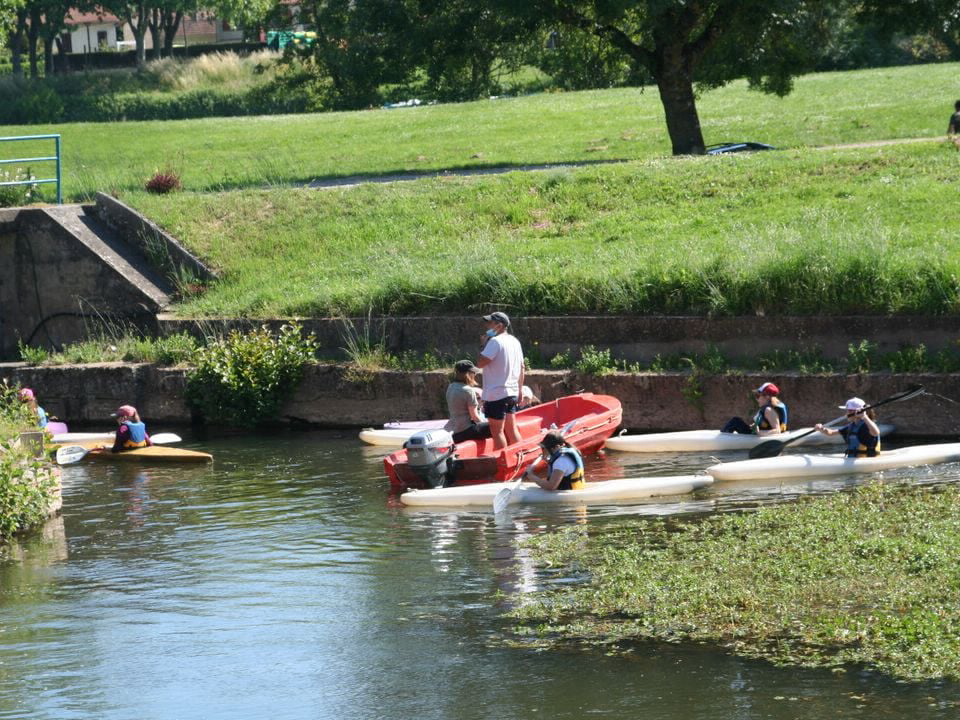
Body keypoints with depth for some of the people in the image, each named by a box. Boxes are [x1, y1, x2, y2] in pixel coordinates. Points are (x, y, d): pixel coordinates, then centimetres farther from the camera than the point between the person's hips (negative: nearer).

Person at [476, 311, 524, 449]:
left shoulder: (495, 341, -16)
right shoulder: (515, 341, 12)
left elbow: (480, 363, -21)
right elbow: (521, 368, 17)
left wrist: (483, 345, -7)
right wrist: (520, 389, 24)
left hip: (496, 394, -9)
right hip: (512, 393, 9)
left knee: (497, 431, -2)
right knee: (512, 430, 16)